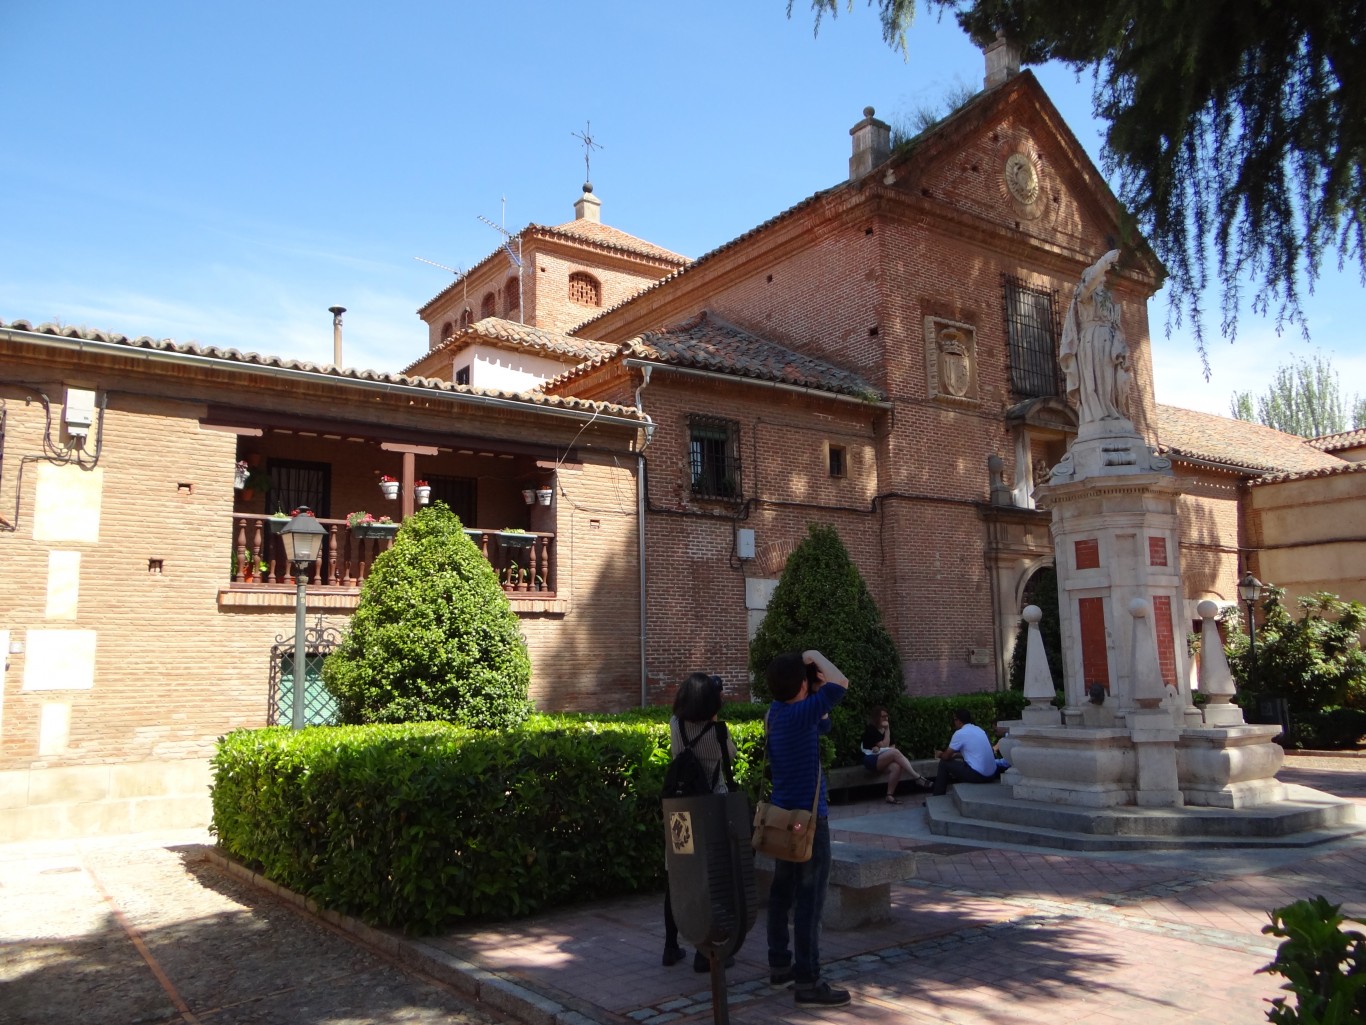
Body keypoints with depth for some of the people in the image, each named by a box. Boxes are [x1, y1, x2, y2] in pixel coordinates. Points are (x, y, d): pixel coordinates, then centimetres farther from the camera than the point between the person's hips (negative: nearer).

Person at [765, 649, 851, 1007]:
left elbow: (822, 725, 19)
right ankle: (807, 981, 1)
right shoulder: (798, 714, -22)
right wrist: (816, 656, -13)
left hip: (784, 816, 10)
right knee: (810, 900, -4)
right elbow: (841, 683, -28)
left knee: (783, 893, 16)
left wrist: (819, 691, 4)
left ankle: (779, 964, 27)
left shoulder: (778, 710, 5)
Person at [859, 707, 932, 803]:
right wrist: (887, 730, -10)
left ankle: (890, 795, -22)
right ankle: (917, 778, -33)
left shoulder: (886, 729, 13)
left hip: (884, 758, 6)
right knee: (895, 752, -32)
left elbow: (892, 747, 6)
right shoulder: (871, 730, -8)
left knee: (897, 767, -31)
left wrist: (879, 748, -14)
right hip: (871, 760, -6)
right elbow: (884, 746, -15)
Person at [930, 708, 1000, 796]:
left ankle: (938, 799, 15)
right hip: (992, 775, 8)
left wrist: (940, 754, 23)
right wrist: (955, 755, 35)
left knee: (944, 763, 9)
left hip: (978, 775, -8)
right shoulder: (979, 729, 15)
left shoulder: (960, 733, -8)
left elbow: (946, 757, 1)